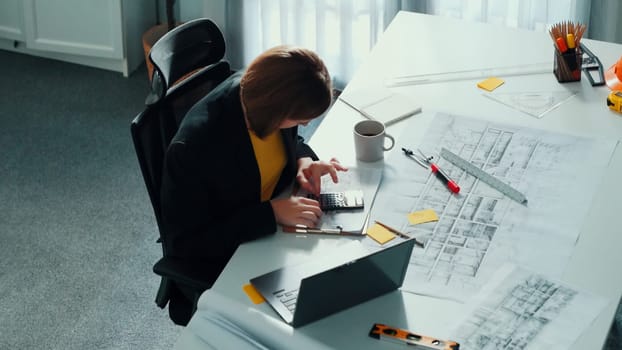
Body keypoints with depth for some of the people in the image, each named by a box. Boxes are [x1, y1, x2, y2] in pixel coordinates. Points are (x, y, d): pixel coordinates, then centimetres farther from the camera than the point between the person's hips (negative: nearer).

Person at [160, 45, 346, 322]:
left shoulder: (261, 89, -17)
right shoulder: (194, 147, -36)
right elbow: (188, 243, -26)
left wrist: (304, 160, -15)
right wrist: (272, 214, -32)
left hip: (276, 216, 6)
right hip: (222, 254, -6)